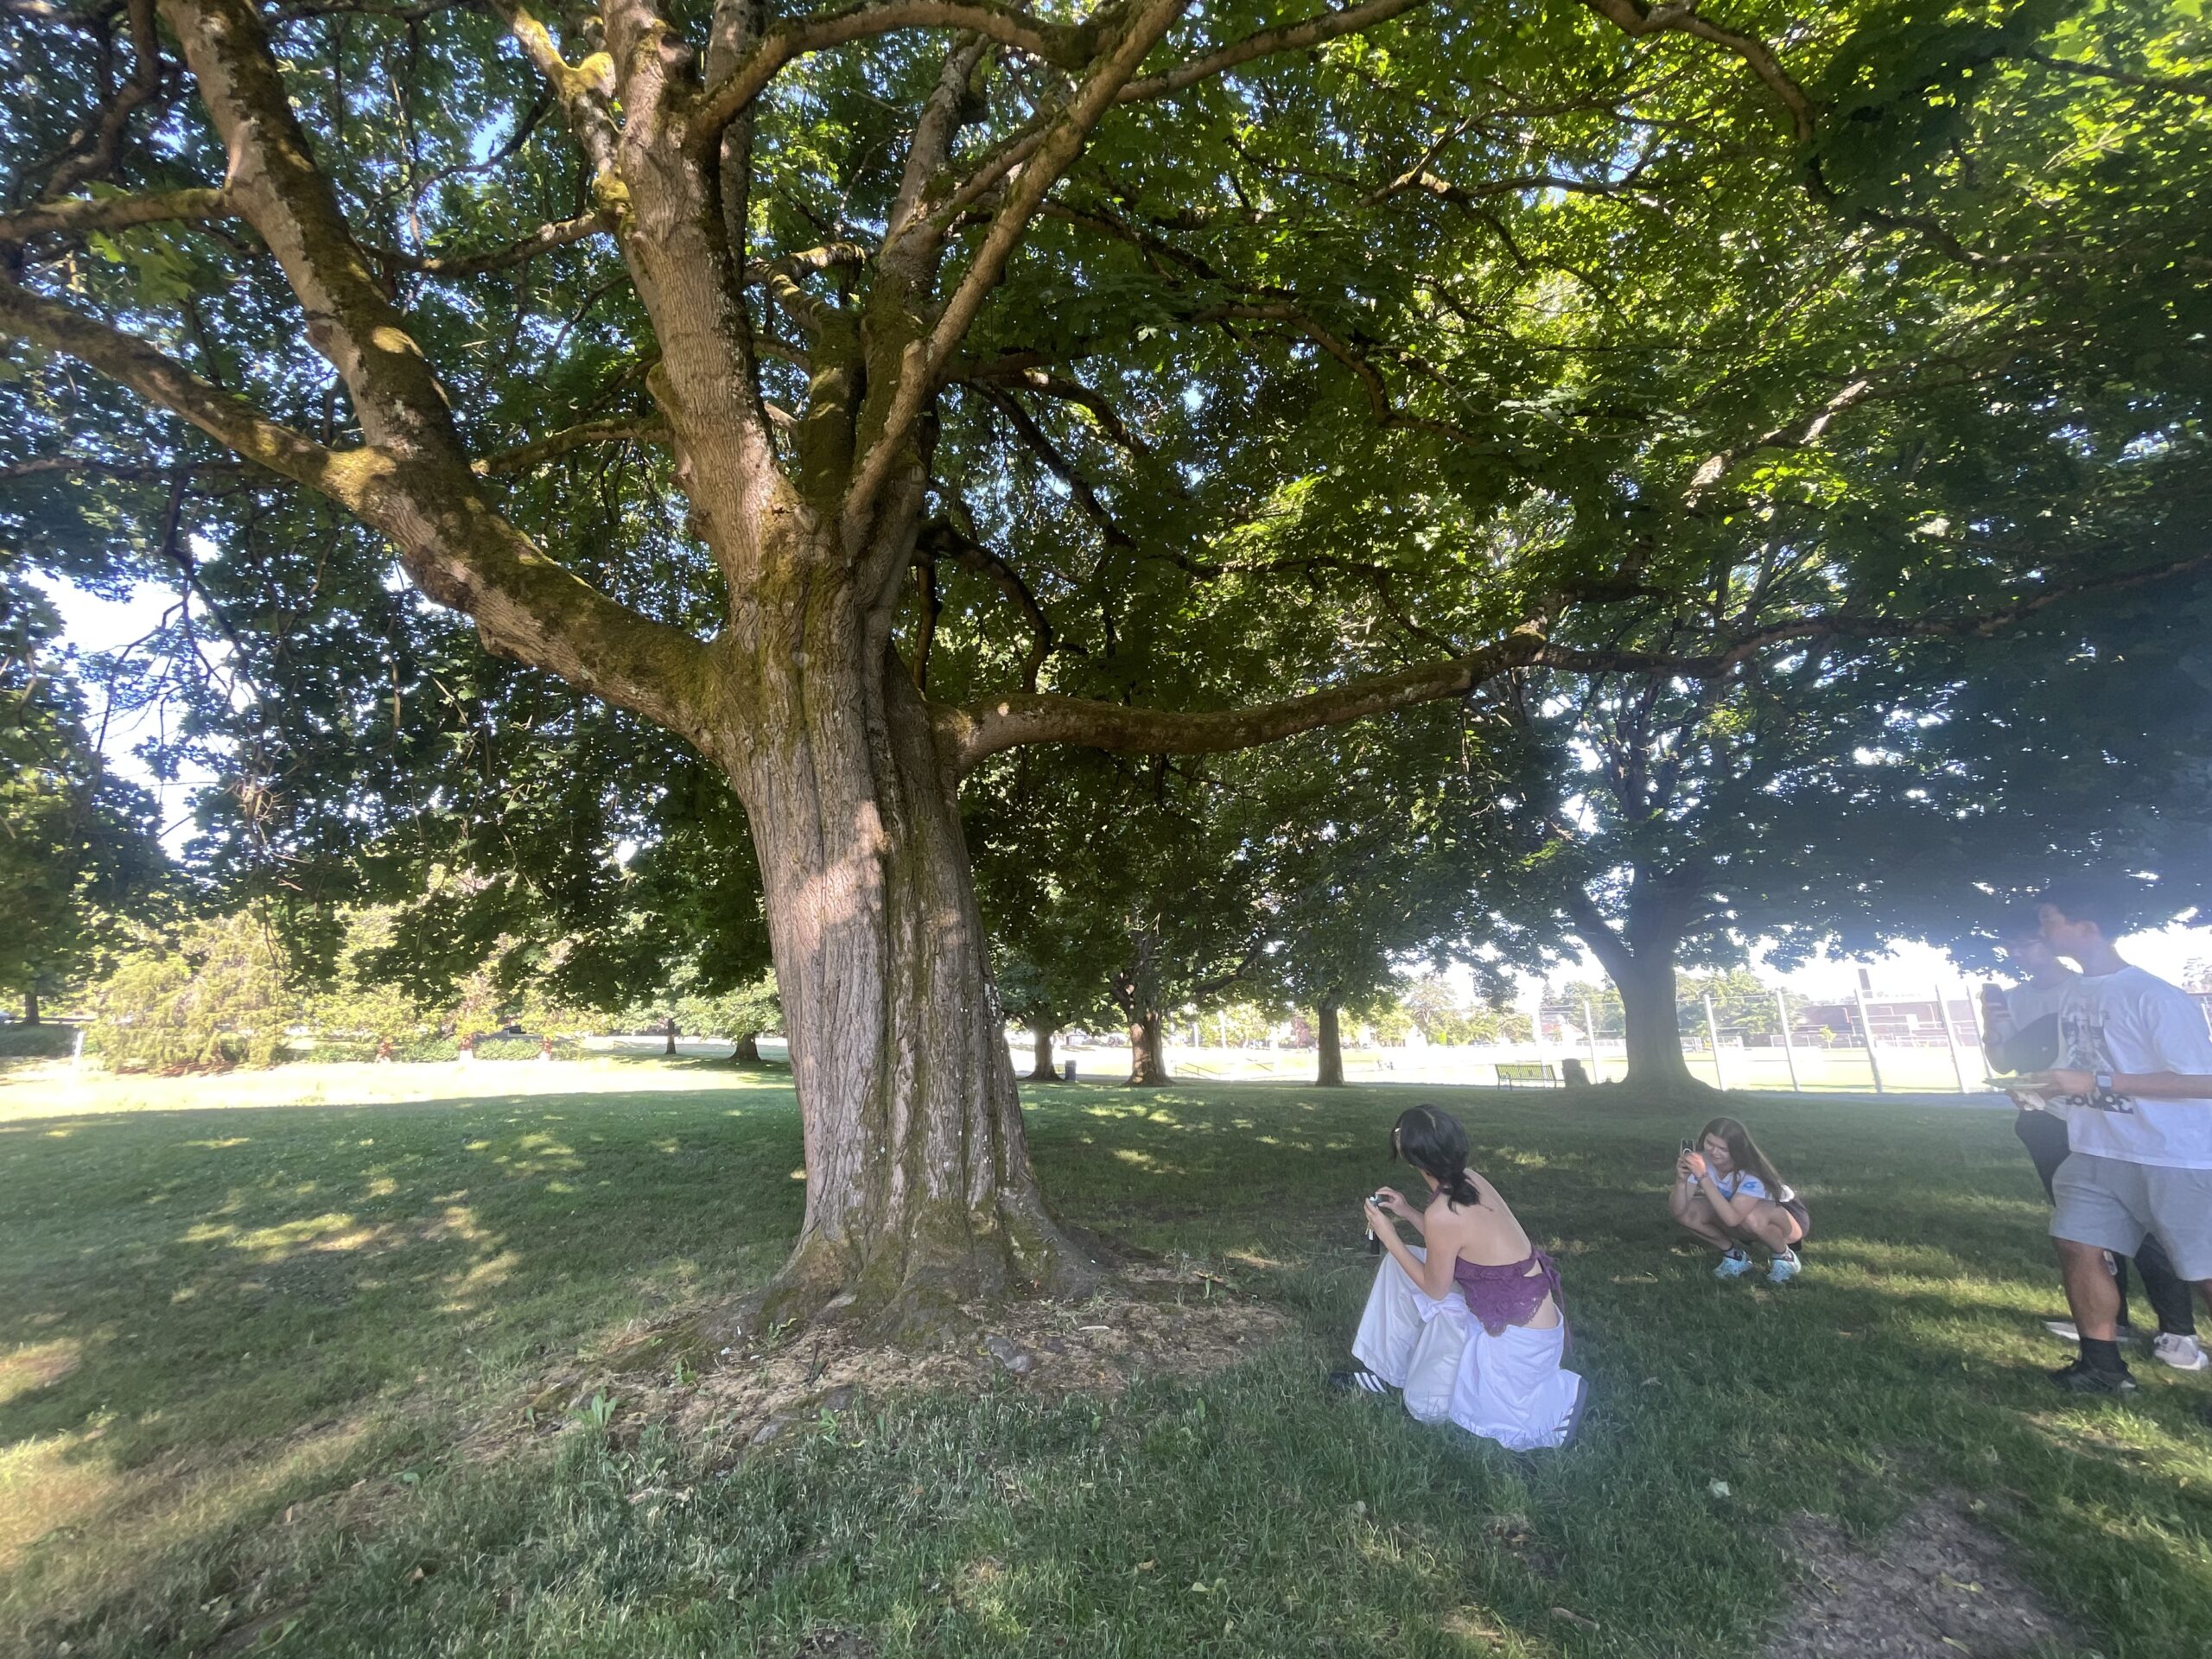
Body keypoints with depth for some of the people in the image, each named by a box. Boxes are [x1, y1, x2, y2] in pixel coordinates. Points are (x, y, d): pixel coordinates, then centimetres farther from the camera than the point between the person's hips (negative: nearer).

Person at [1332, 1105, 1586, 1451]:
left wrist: (1388, 1236, -6)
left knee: (1423, 1404, 11)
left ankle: (1556, 1401, 10)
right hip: (1522, 1306, 8)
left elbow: (1434, 1289, -12)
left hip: (1518, 1336, -8)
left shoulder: (1441, 1213, -29)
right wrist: (1408, 1212, 9)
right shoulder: (1471, 1180, -5)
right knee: (1400, 1265, 9)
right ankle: (1386, 1372, 22)